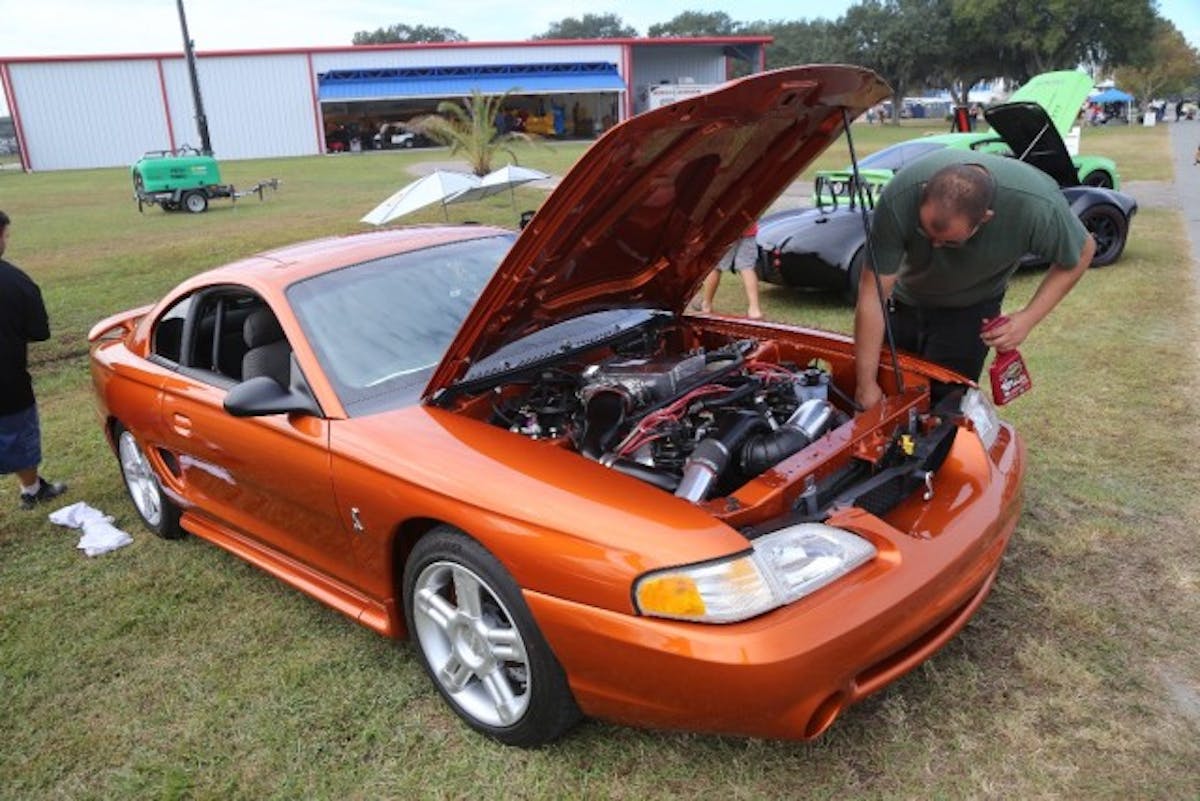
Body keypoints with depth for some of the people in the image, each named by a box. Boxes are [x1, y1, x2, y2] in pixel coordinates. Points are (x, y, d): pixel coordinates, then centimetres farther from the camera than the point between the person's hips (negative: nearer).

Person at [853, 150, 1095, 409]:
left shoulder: (1038, 206, -35)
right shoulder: (899, 198, -37)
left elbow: (1083, 252, -13)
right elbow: (873, 293, -31)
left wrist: (1029, 318, -25)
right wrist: (867, 386, -27)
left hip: (971, 308, 0)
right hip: (905, 299, 1)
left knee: (942, 397, -10)